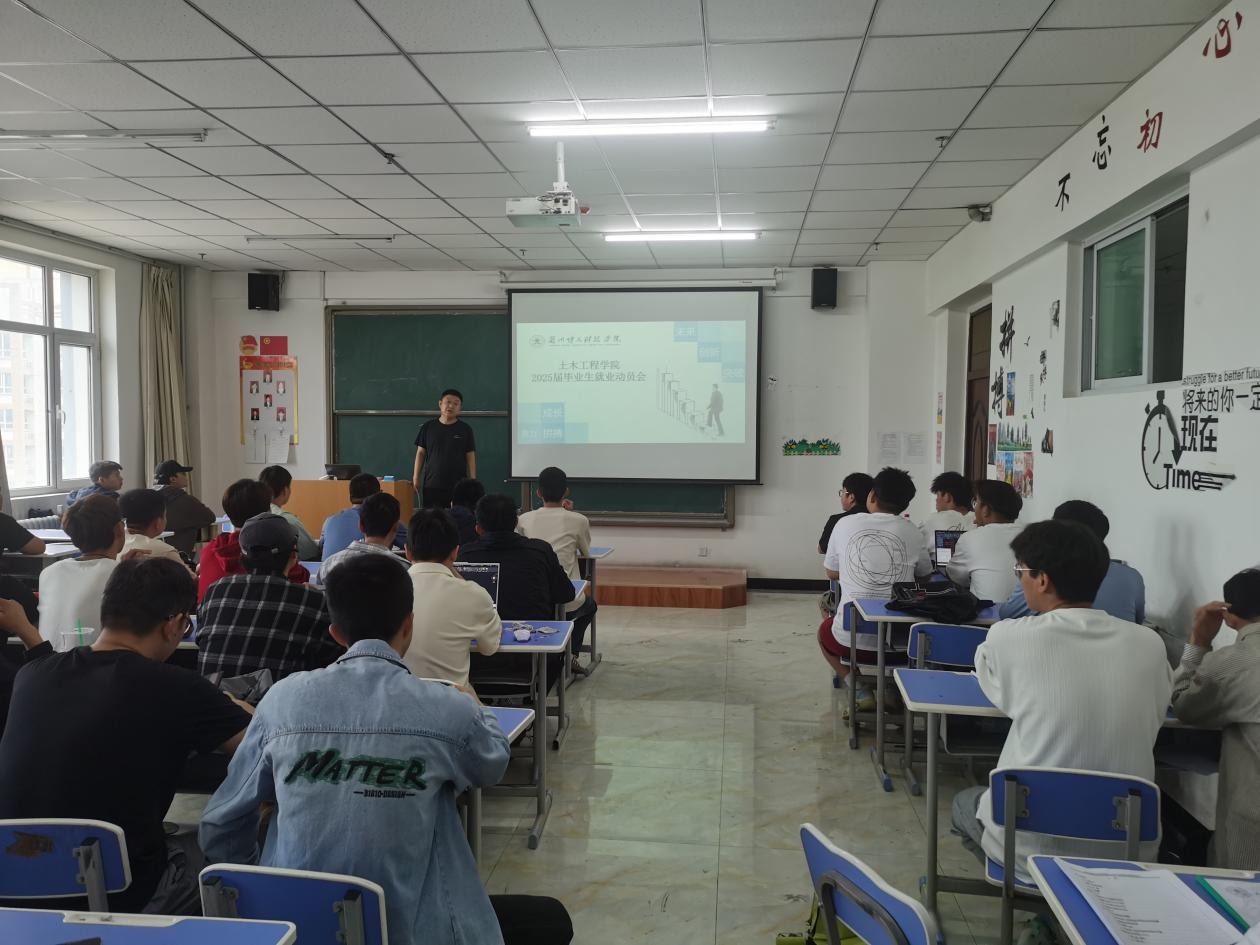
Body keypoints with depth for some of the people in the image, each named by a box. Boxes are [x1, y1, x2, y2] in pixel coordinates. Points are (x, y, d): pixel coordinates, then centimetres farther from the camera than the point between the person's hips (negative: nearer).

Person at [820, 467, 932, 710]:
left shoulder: (846, 524, -2)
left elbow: (831, 573, 12)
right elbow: (926, 575, 15)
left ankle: (859, 688, 11)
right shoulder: (912, 532, -1)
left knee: (824, 630, 33)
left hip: (852, 640, -1)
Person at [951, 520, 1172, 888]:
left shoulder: (1010, 638, -15)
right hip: (1130, 856, 4)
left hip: (1032, 852, -4)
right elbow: (1155, 714, 11)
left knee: (965, 803, 28)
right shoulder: (1149, 644, -7)